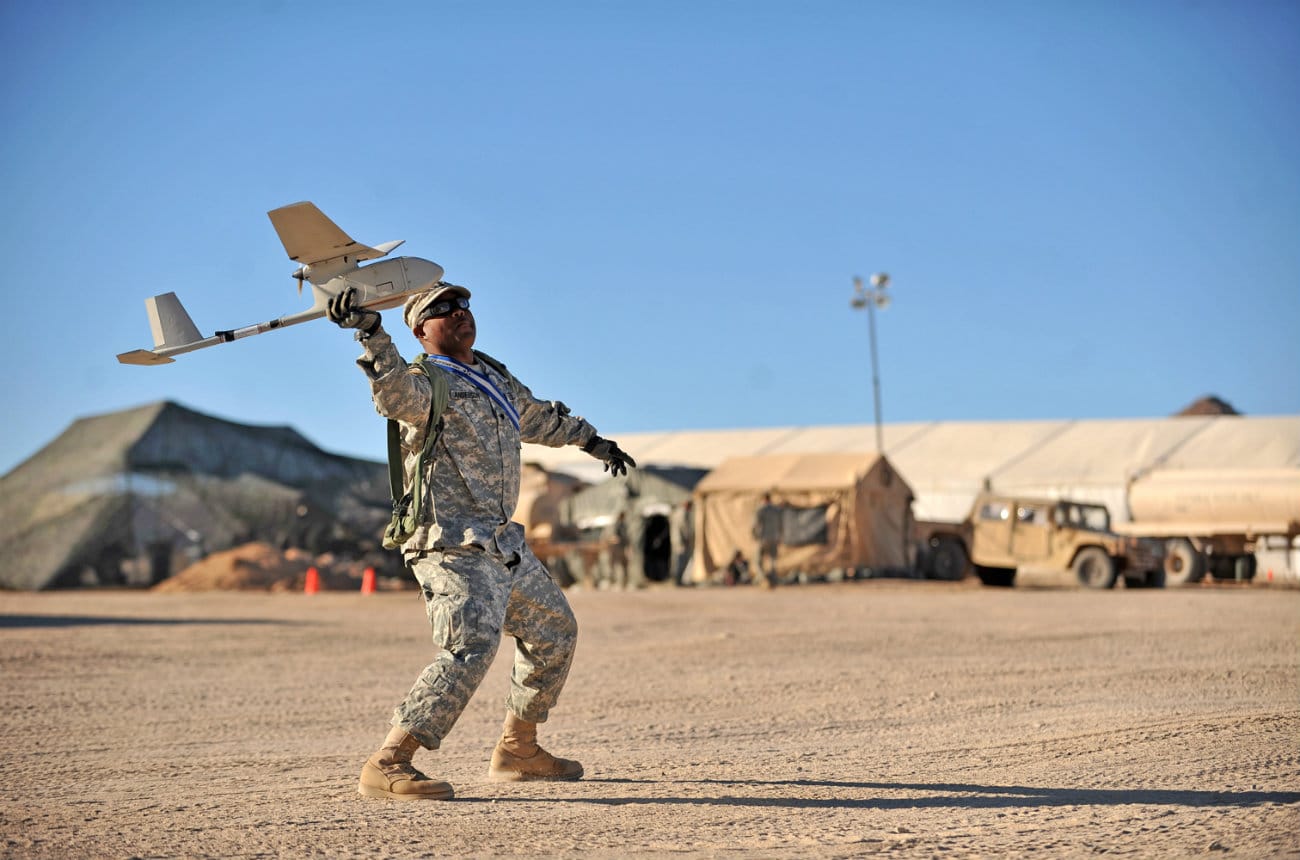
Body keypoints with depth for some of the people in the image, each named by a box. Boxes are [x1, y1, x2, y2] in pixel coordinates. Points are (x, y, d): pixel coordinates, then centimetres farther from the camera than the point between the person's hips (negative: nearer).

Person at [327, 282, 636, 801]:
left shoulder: (495, 378, 16)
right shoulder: (425, 384, -11)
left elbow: (539, 417, 35)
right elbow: (395, 391, -36)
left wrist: (592, 441, 48)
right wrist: (371, 334, -54)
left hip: (504, 544, 9)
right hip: (453, 546, -9)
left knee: (554, 631, 21)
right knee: (471, 647, -26)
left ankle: (517, 750, 33)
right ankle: (386, 765, -25)